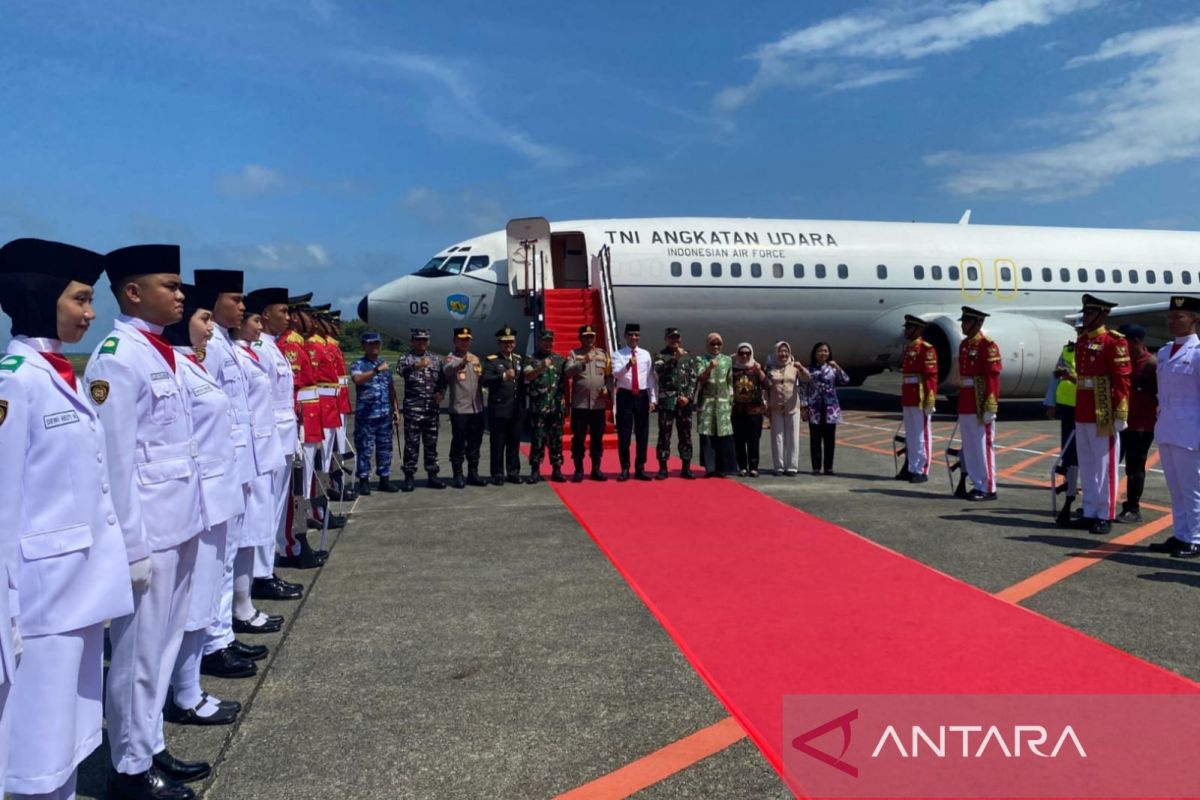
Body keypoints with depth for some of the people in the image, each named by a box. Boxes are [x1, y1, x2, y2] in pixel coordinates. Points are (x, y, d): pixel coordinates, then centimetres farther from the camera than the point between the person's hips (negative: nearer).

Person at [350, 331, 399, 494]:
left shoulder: (385, 364, 15)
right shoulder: (358, 364, -3)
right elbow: (357, 379, -25)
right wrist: (376, 370, -33)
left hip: (385, 414, 5)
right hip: (366, 414, -5)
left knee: (385, 447, 9)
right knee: (365, 448, -2)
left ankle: (384, 479, 17)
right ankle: (364, 481, 5)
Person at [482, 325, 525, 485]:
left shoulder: (519, 359, 15)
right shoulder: (492, 360, -2)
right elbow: (485, 381, -14)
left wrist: (523, 404, 11)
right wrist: (503, 376, -26)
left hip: (516, 410, 5)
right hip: (498, 410, -5)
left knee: (514, 443, 9)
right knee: (497, 444, 0)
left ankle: (513, 472, 17)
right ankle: (497, 474, 7)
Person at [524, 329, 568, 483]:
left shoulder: (560, 360, 11)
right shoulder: (532, 360, 1)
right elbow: (528, 376, -18)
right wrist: (541, 367, -35)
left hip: (556, 407, 3)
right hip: (538, 407, -3)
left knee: (556, 440, 6)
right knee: (537, 440, 0)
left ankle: (557, 470, 13)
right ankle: (535, 471, 6)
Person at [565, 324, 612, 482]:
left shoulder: (603, 354, 12)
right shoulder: (573, 354, 3)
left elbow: (609, 375, 10)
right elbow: (567, 372, -12)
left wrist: (607, 389, -8)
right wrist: (583, 362, -23)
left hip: (599, 404, 3)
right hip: (579, 404, -3)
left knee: (597, 438, 8)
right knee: (578, 438, 0)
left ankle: (596, 469, 17)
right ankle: (578, 470, 9)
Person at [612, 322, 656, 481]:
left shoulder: (645, 355, 8)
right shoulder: (618, 354, -2)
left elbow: (651, 377, 9)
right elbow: (616, 374, -18)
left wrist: (652, 398, 4)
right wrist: (628, 365, -36)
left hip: (642, 396, 3)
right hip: (625, 395, -3)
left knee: (642, 433, 6)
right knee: (624, 433, 0)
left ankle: (640, 469, 15)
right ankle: (625, 469, 10)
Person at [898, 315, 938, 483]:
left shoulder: (926, 349, -10)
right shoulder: (908, 348, 16)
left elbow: (931, 376, -15)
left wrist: (929, 400, -20)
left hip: (920, 399, -9)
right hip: (908, 399, 9)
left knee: (921, 435, -2)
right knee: (910, 435, 13)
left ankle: (922, 471, 3)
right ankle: (911, 469, 20)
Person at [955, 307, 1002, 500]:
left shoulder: (988, 346, -10)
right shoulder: (964, 345, 14)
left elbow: (993, 377, -15)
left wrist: (989, 408, -19)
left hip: (980, 404, -8)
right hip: (965, 404, 8)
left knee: (983, 445, -3)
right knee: (969, 447, 11)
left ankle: (988, 489, 4)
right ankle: (977, 485, 19)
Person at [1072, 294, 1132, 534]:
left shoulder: (1114, 342, -10)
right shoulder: (1082, 341, 12)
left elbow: (1122, 380, -13)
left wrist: (1120, 415, -16)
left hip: (1103, 416, -7)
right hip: (1082, 415, 7)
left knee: (1105, 465, 0)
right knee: (1086, 466, 12)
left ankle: (1105, 516, 7)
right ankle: (1090, 513, 21)